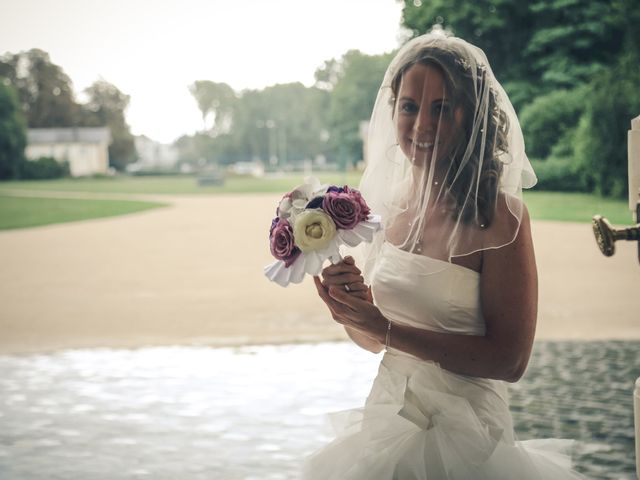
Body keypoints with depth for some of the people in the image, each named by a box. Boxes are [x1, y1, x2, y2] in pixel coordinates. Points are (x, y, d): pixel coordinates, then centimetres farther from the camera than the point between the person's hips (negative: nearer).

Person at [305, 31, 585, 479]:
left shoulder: (499, 214, -17)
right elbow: (372, 340, 8)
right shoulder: (390, 204, 0)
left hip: (461, 442, -6)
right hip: (386, 422, 6)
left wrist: (386, 327, -22)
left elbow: (510, 360, -20)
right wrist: (349, 303, -13)